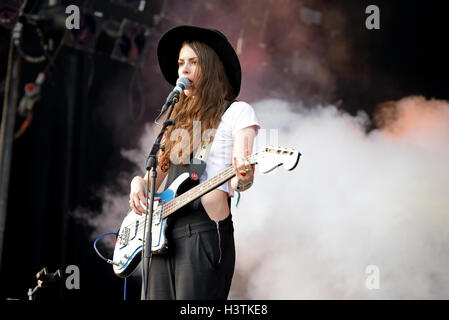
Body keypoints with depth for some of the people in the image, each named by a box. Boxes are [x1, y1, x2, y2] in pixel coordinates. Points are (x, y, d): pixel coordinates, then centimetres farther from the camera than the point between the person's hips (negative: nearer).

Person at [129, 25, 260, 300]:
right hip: (163, 233, 7)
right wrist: (139, 182, 2)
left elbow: (240, 178, -8)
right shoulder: (178, 118, 22)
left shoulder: (236, 112, 2)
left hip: (205, 231, -7)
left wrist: (242, 180, -31)